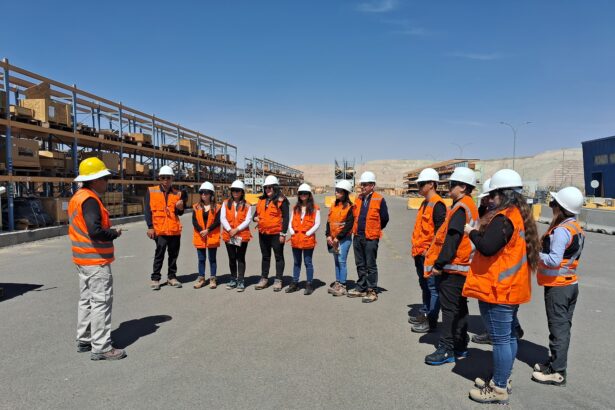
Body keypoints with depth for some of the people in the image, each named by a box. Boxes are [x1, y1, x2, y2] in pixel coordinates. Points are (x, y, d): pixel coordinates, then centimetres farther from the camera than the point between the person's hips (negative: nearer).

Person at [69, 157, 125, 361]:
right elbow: (95, 231, -30)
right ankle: (101, 348, 0)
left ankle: (84, 340, 29)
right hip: (96, 261, -10)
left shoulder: (76, 198, 12)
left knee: (86, 300, 18)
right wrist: (114, 233, -14)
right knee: (101, 302, -5)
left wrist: (108, 231, 9)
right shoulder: (90, 200, -19)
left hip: (83, 259, 10)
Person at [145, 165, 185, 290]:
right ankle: (155, 278, 5)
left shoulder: (178, 193, 9)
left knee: (173, 254, 9)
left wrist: (180, 208, -11)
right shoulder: (151, 191, 2)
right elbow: (147, 210, -1)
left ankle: (172, 277, 21)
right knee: (159, 252, -7)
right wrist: (150, 226, -9)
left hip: (175, 229, 3)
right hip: (159, 229, -3)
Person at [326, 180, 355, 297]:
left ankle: (343, 286, -1)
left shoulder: (349, 207, -10)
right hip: (333, 239, 7)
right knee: (336, 261, 13)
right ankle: (337, 283, 22)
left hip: (344, 239, -7)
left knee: (342, 261, -7)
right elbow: (329, 221, 11)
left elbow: (349, 225, -15)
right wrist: (328, 235, -2)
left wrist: (338, 238, -15)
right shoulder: (334, 206, 11)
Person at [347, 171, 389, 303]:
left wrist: (375, 229, 8)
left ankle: (372, 291, 8)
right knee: (360, 264, 14)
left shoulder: (379, 200, -8)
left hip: (371, 238, -6)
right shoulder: (358, 199, 10)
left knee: (370, 265, -1)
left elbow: (384, 218, -2)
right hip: (358, 236, 6)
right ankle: (361, 288, 25)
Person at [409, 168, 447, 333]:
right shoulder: (425, 203, 17)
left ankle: (431, 321, 3)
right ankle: (425, 313, 30)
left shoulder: (437, 204, -14)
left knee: (433, 287, -2)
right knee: (424, 286, 18)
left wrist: (429, 249, -19)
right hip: (420, 254, 10)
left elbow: (440, 231, -20)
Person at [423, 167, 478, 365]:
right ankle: (460, 347, 25)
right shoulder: (469, 206, 15)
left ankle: (446, 350, 3)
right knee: (459, 308, 15)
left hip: (453, 267, -10)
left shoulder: (460, 208, -16)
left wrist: (439, 263, -18)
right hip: (462, 266, 10)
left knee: (449, 308, -4)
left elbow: (452, 239, -22)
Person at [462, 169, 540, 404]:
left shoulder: (504, 218, -20)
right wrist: (480, 233, 8)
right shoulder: (521, 215, 11)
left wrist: (472, 232, -9)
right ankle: (503, 381, 30)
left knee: (500, 339, -1)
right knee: (509, 336, 17)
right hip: (511, 287, 10)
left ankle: (499, 390, 10)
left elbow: (487, 248, -26)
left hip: (497, 289, -10)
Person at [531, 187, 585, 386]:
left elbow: (554, 260, -27)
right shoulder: (577, 228, 7)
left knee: (558, 328, -1)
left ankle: (557, 372, 7)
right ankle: (557, 362, 29)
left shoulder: (561, 230, -21)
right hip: (571, 283, 9)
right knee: (564, 326, 16)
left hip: (557, 286, -9)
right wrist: (542, 250, 5)